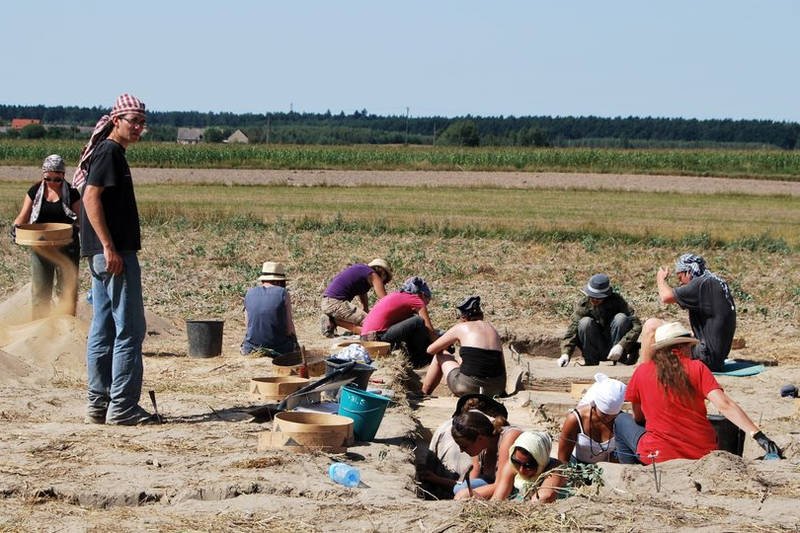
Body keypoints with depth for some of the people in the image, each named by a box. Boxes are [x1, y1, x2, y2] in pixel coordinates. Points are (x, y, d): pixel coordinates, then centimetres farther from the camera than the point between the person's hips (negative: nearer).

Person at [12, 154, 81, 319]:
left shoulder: (71, 193, -3)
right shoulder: (35, 191, 1)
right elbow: (23, 217, 5)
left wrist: (76, 222, -24)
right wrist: (16, 227, -16)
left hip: (66, 248, -2)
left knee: (67, 290, 4)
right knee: (40, 291, 3)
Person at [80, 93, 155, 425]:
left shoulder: (107, 152, 19)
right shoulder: (109, 152, -11)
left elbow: (90, 197, 22)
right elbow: (91, 197, -20)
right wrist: (109, 247, -24)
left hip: (103, 255, 10)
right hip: (113, 252, -10)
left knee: (103, 331, 11)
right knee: (129, 330, -8)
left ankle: (99, 404, 15)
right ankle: (122, 407, -7)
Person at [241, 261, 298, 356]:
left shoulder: (249, 293, 3)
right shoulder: (282, 293, -8)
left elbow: (247, 323, 9)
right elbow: (289, 327, -8)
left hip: (251, 348, 4)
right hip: (278, 348, -4)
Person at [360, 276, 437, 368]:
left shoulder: (397, 295, 24)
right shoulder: (416, 300, 0)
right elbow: (430, 329, -5)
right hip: (378, 337, -9)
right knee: (419, 322, -12)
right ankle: (421, 360, 1)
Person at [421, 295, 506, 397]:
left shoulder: (461, 328, 4)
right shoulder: (493, 330, 16)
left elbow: (431, 350, 14)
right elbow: (502, 365, 16)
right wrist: (501, 391, 27)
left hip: (468, 388, -5)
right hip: (495, 390, 5)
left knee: (440, 356, 22)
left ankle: (423, 394, 30)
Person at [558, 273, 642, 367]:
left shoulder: (616, 301, -12)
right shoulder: (582, 305, -9)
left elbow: (637, 325, -20)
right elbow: (572, 330, -16)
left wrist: (621, 346, -33)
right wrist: (565, 354, -33)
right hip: (597, 351, 1)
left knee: (621, 318, -24)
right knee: (585, 322, -24)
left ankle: (621, 361, -17)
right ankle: (590, 363, -15)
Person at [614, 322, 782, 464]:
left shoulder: (641, 372, 1)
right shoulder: (697, 368, -1)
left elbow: (638, 418, 14)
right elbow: (725, 405, -13)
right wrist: (758, 436, -16)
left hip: (660, 455, -2)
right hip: (704, 454, 2)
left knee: (622, 420, 24)